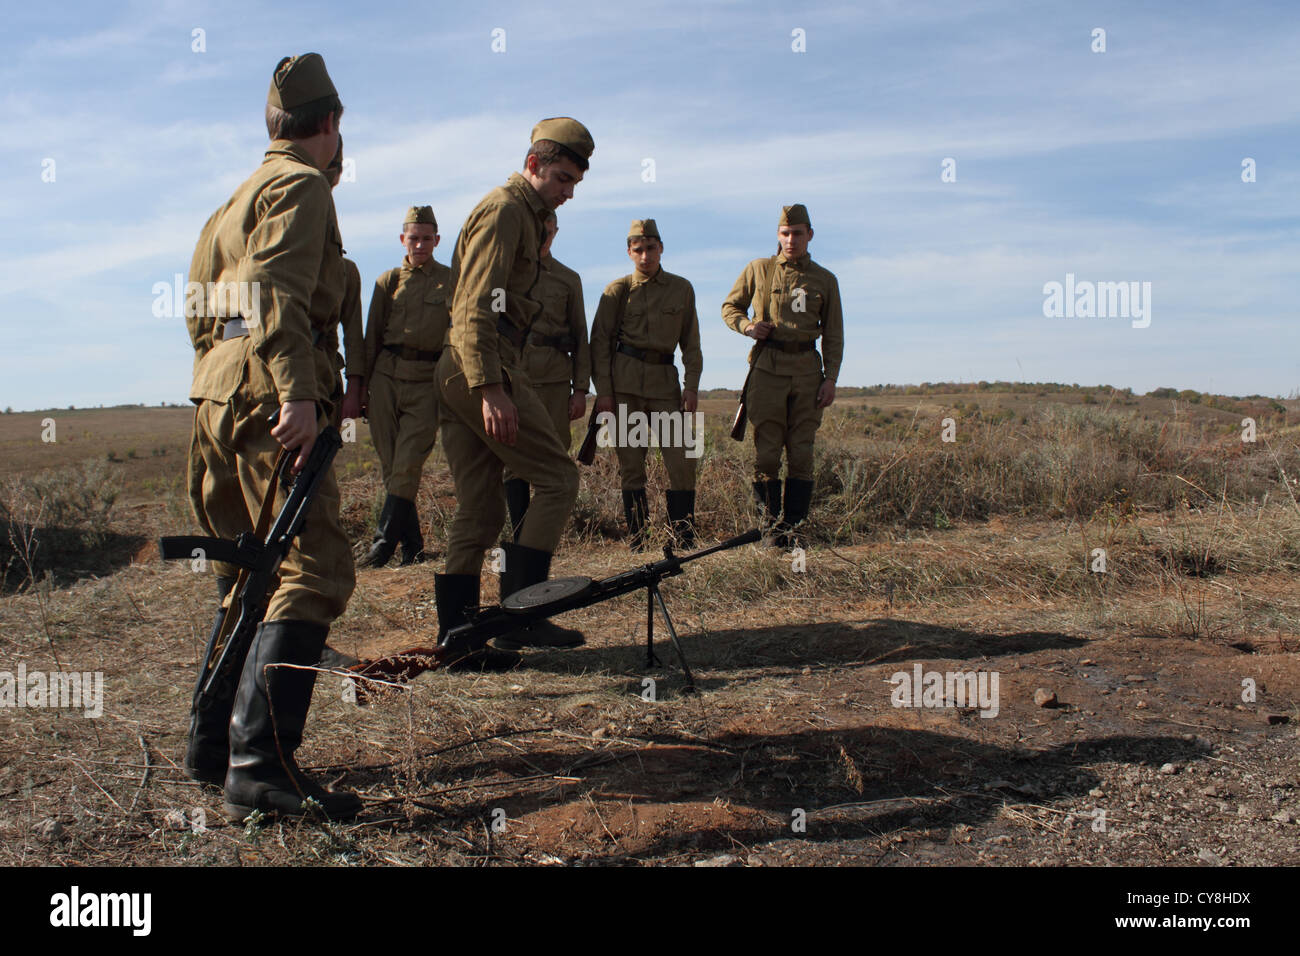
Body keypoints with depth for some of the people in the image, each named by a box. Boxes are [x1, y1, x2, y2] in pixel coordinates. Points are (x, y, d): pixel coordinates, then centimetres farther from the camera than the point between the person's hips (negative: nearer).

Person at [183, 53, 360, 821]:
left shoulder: (246, 193, 26)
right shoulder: (302, 184, -3)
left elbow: (203, 301, 26)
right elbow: (280, 291, -18)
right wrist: (298, 392, -26)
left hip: (221, 393, 10)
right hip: (267, 392, -10)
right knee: (313, 567, -17)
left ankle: (214, 744, 20)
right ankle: (261, 760, -25)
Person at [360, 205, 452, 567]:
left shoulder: (449, 281, 9)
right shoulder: (388, 281, 14)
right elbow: (371, 337, 14)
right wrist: (361, 388, 10)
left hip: (426, 380, -3)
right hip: (386, 376, 3)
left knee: (407, 467, -10)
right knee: (391, 466, 3)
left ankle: (384, 543, -5)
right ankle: (413, 546, 11)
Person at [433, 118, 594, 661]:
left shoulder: (525, 214, 25)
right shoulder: (505, 210, -6)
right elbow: (476, 308, -18)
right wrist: (492, 389, -26)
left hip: (456, 373, 10)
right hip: (483, 369, -10)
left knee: (479, 510, 7)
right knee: (557, 477, -7)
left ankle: (455, 636, 9)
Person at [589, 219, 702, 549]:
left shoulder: (682, 289, 10)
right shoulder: (617, 290, 4)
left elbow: (691, 343, 11)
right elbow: (600, 342, 2)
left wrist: (692, 385, 1)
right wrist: (602, 391, -6)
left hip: (665, 380, 2)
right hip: (624, 381, -2)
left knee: (682, 459, -6)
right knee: (630, 463, 0)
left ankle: (684, 542, 3)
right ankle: (636, 543, 8)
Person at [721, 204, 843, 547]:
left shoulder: (825, 280, 12)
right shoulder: (758, 270, 8)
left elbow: (833, 335, 12)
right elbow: (729, 307, 17)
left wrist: (831, 378, 1)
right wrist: (747, 326, -5)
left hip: (807, 368, 2)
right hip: (768, 366, -1)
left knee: (801, 452, 0)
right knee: (767, 451, -3)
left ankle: (793, 525, 6)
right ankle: (771, 526, 4)